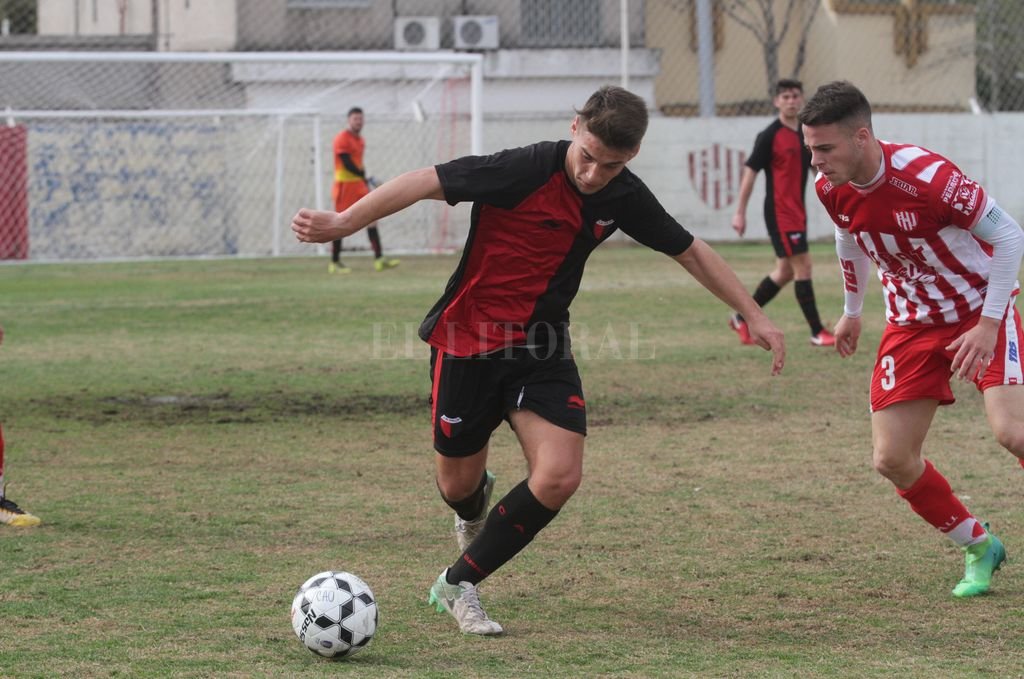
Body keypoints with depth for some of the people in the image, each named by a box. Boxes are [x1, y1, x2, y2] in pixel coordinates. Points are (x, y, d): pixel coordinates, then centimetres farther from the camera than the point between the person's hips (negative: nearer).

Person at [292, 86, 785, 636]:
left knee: (560, 477, -15)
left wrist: (754, 316, 10)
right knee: (458, 484, 8)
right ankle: (476, 505, 50)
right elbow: (427, 182, -27)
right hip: (469, 341, -4)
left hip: (542, 349, 4)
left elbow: (690, 251, 9)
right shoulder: (526, 170, -24)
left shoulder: (624, 197, -6)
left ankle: (458, 584, 3)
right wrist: (343, 223, -35)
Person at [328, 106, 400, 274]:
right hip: (344, 185, -8)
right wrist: (364, 177, -20)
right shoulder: (342, 139, -12)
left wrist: (366, 182, 15)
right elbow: (347, 163, -20)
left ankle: (379, 259, -4)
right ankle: (334, 263, 6)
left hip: (359, 185, 8)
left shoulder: (360, 140, 14)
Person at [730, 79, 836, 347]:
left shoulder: (805, 135, 10)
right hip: (779, 212, -8)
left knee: (786, 271, 13)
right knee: (802, 266, -10)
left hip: (797, 212, 8)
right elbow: (750, 171, -11)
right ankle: (817, 332, -6)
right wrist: (740, 212, -14)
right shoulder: (770, 136, -11)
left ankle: (743, 318, 25)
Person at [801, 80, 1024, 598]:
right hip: (911, 324, 6)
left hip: (981, 311, -6)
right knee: (892, 458, -3)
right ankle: (978, 548, 17)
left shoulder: (927, 176, -29)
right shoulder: (830, 188, -10)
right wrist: (852, 312, 25)